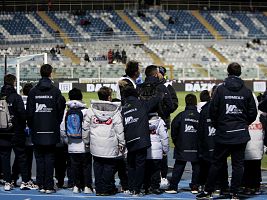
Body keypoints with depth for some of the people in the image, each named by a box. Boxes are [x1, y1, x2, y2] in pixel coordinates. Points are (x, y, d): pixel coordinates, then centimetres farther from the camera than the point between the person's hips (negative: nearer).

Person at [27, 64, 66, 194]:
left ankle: (41, 185, 10)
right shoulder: (55, 91, -5)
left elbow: (29, 112, 1)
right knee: (50, 158, 3)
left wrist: (31, 127, 13)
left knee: (39, 158, 9)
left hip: (37, 132, 1)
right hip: (51, 132, -1)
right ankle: (48, 186, 0)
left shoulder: (33, 92, -1)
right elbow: (61, 110, -2)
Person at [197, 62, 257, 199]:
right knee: (238, 164, 6)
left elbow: (213, 110, -5)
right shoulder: (246, 91, -2)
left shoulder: (220, 89, -6)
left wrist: (217, 125, 11)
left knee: (216, 163, 8)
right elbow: (253, 113, 1)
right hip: (241, 134, 1)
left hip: (223, 133, -1)